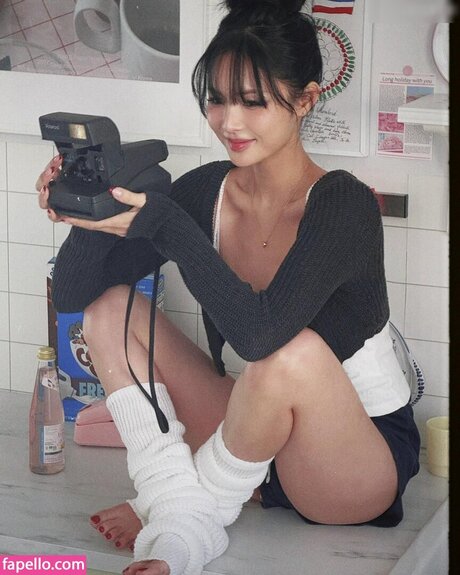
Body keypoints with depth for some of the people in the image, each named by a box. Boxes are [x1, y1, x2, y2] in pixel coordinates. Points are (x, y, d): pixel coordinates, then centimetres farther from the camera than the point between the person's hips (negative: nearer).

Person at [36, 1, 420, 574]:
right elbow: (72, 294, -4)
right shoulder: (205, 190, -4)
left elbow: (259, 332, -37)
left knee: (296, 349, -37)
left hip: (363, 462, -6)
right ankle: (180, 521, -17)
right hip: (253, 437, 6)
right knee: (111, 308, -5)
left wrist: (163, 222, -35)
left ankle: (201, 504, -11)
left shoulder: (344, 204, -21)